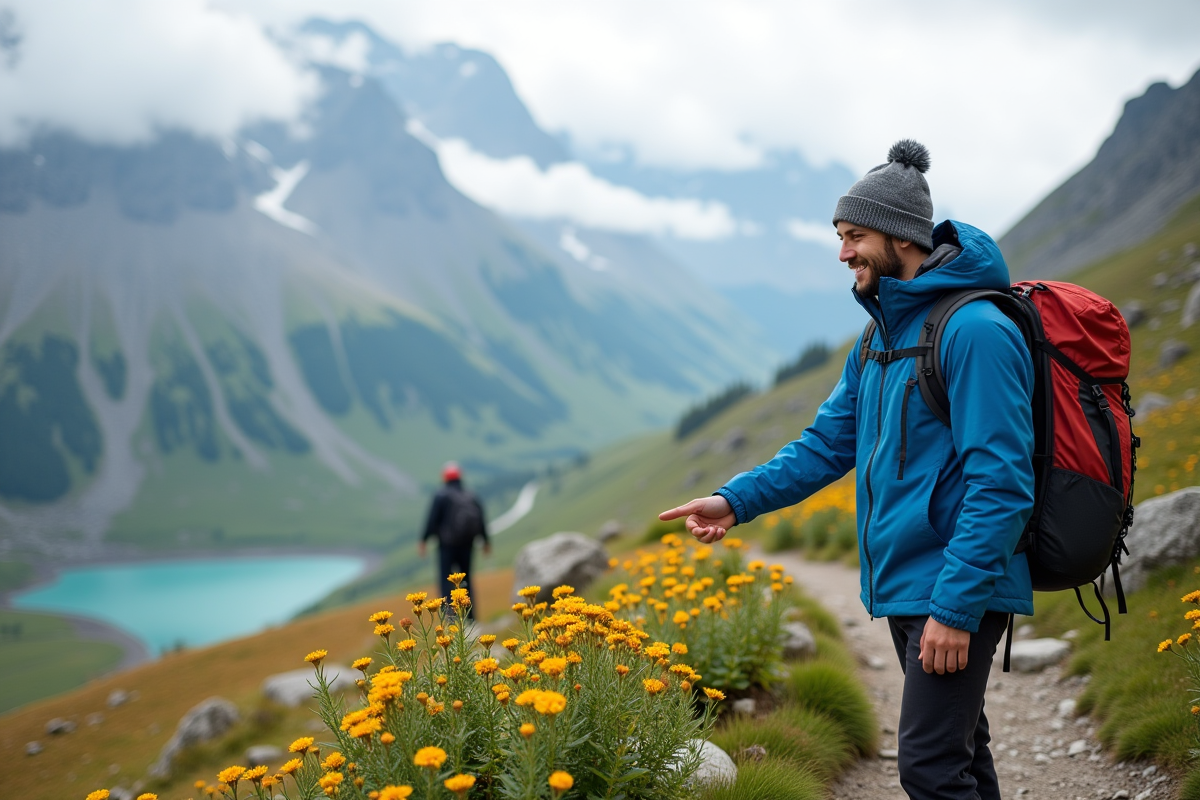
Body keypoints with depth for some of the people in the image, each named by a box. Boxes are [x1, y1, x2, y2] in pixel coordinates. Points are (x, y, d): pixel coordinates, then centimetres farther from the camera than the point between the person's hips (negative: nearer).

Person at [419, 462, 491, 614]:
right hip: (467, 544, 5)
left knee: (446, 580, -4)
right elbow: (481, 520, 10)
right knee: (466, 580, 15)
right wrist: (486, 541, 21)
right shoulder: (471, 496, 8)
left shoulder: (441, 496, -6)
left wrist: (423, 541, -6)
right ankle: (470, 617, 14)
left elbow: (432, 520, -11)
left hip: (447, 544, -5)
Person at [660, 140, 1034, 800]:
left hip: (958, 591, -9)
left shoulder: (974, 330, -17)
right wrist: (736, 500, 0)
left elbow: (1002, 483, -21)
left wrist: (956, 605, -24)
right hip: (901, 583, 9)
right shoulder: (881, 335, 13)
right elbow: (830, 441, 13)